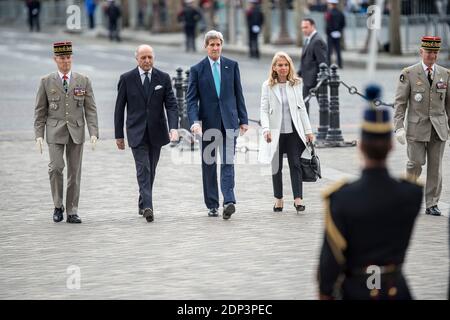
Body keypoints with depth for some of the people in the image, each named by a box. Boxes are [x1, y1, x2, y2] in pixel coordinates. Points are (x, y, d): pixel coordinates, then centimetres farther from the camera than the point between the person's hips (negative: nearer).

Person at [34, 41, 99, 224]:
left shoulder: (83, 81, 6)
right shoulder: (46, 82, 4)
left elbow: (90, 109, 3)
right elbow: (40, 111, 5)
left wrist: (94, 133, -7)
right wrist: (39, 135, -3)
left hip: (76, 132, 1)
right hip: (55, 132, -1)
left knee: (75, 172, 2)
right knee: (56, 167, -15)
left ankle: (72, 212, 9)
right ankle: (58, 206, 3)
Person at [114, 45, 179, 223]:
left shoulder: (163, 78, 2)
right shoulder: (127, 79, -1)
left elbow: (171, 105, -2)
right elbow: (119, 108, 3)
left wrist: (173, 127, -18)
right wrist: (119, 135, 1)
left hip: (156, 132, 3)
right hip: (137, 133, -2)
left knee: (151, 171, 11)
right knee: (143, 169, -14)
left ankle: (143, 204, 26)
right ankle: (147, 207, -24)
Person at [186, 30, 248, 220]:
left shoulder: (232, 66, 7)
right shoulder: (197, 70, 2)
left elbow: (238, 94, 10)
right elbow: (191, 99, -2)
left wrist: (243, 119, 7)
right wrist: (194, 121, -16)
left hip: (228, 120, 0)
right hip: (208, 122, 0)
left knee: (228, 161, -10)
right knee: (209, 164, 5)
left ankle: (229, 201, -20)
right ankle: (212, 205, 12)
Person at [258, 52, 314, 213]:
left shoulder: (296, 84, 6)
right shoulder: (267, 86, 0)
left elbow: (301, 108, 9)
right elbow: (264, 110, -4)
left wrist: (308, 130, 7)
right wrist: (266, 129, -17)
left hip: (293, 131, 1)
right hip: (276, 132, 0)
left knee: (295, 164, -8)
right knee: (276, 167, 8)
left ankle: (298, 199, -12)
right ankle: (278, 199, 18)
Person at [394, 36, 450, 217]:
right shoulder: (409, 74, -1)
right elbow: (400, 102, -2)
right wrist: (399, 127, -10)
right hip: (417, 127, -2)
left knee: (435, 167, 2)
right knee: (416, 163, -5)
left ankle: (432, 204, 9)